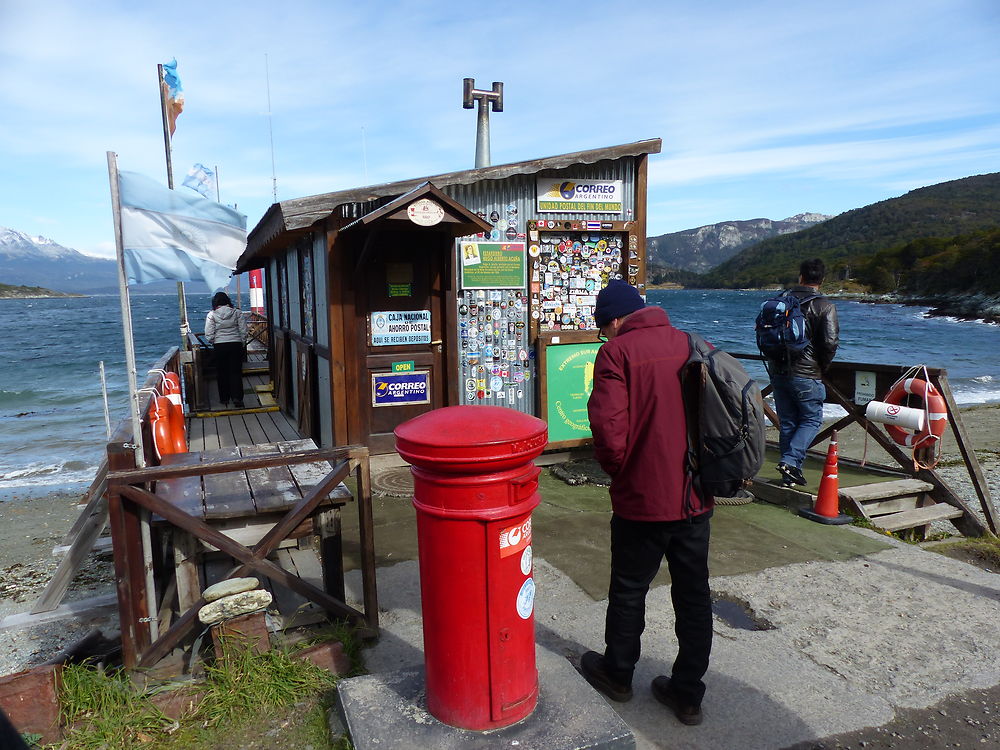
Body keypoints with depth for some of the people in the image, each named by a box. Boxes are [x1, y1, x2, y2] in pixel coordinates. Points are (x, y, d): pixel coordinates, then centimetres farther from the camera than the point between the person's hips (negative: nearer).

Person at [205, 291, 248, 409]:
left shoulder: (212, 315, -4)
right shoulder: (236, 313, -1)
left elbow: (209, 334, -6)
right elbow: (243, 331, -1)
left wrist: (213, 343, 12)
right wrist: (242, 343, 11)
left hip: (219, 346, 0)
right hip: (236, 344, 0)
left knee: (222, 373, 12)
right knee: (236, 372, 3)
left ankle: (224, 399, 19)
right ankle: (237, 398, -7)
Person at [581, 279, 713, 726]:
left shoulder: (617, 351, -14)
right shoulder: (696, 346, 2)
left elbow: (610, 431, -22)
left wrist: (617, 470, -2)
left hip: (642, 500, -5)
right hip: (696, 497, 5)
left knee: (628, 590, 15)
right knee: (694, 595, 16)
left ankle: (617, 674, 36)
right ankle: (687, 694, 29)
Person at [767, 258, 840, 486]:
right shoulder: (825, 306, -8)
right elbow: (830, 341, -16)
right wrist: (822, 367, 1)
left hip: (777, 372, 5)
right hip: (806, 375, -5)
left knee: (786, 422, 11)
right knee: (811, 419, 9)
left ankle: (790, 474, 15)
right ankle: (791, 461, -9)